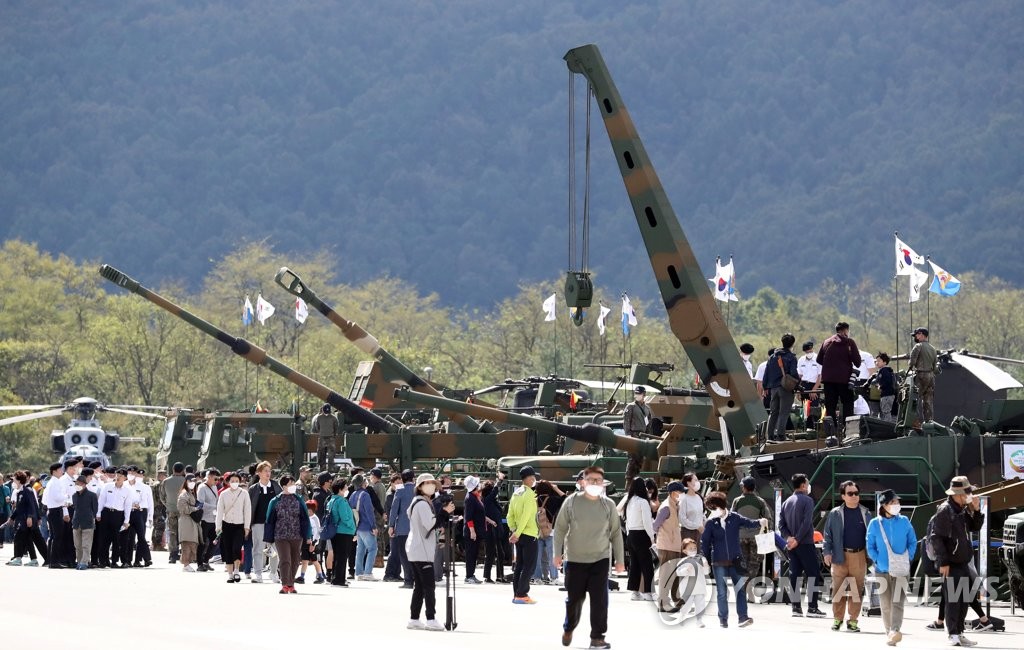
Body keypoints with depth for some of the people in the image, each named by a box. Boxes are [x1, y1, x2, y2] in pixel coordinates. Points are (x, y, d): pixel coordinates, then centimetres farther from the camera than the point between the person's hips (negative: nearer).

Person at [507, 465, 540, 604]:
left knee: (519, 565, 12)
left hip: (519, 534, 8)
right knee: (529, 566, -6)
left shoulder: (516, 493, 11)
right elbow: (525, 516, -21)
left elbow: (510, 515, 10)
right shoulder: (529, 494, -14)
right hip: (529, 534, -8)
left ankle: (516, 594, 13)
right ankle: (521, 595, -10)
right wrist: (517, 533, -21)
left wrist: (513, 530, 7)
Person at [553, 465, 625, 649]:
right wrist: (558, 553, -5)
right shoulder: (572, 502, -4)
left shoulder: (608, 505, 0)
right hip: (575, 559, 0)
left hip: (600, 559, 0)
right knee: (574, 598, 8)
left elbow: (616, 533, 6)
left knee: (600, 599, -9)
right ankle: (568, 629, 34)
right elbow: (560, 527, 0)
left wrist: (619, 559, 5)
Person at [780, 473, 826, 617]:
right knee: (812, 574, -3)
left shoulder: (786, 502, 13)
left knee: (794, 574, 6)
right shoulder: (807, 500, -8)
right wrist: (797, 539, -15)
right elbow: (806, 523, -18)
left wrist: (789, 537, -4)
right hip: (805, 544, -6)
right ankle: (812, 607, -8)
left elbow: (781, 524, 6)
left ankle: (796, 607, 5)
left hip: (792, 545, 6)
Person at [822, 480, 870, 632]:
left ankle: (853, 620, 8)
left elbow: (871, 534, 12)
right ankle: (837, 619, 9)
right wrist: (826, 552, -5)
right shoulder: (835, 514, 4)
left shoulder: (865, 514, 10)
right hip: (840, 556, -1)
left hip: (859, 556, 1)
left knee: (857, 589, 2)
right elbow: (828, 534, 5)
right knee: (839, 588, -1)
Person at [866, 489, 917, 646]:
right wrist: (877, 560, -7)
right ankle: (889, 632, 16)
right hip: (882, 569, 1)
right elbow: (870, 546, 6)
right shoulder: (875, 524, 1)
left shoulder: (904, 522, 3)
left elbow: (912, 542, 10)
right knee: (885, 604, 5)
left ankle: (895, 631, -26)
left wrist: (909, 558, -3)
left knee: (897, 602, -15)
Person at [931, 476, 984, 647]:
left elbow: (975, 527, 20)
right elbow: (936, 538, -17)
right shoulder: (945, 511, -14)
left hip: (963, 562, 9)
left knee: (964, 600, 11)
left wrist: (976, 511, 2)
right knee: (952, 600, -9)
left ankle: (959, 633, 19)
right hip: (950, 564, -9)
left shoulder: (964, 510, 12)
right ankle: (953, 635, -7)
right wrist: (943, 562, -21)